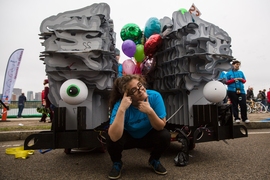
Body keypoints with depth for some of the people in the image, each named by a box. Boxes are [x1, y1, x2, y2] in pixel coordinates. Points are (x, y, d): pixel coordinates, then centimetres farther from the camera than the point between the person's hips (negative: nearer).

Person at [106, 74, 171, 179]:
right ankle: (117, 163, 5)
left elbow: (161, 127, -23)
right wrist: (121, 109, -50)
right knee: (112, 139, -31)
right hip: (128, 137, -2)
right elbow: (114, 137, -42)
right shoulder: (120, 104, -31)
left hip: (148, 136, 2)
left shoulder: (154, 96, -27)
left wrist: (150, 111, -41)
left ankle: (154, 160, 8)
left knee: (165, 136, -26)